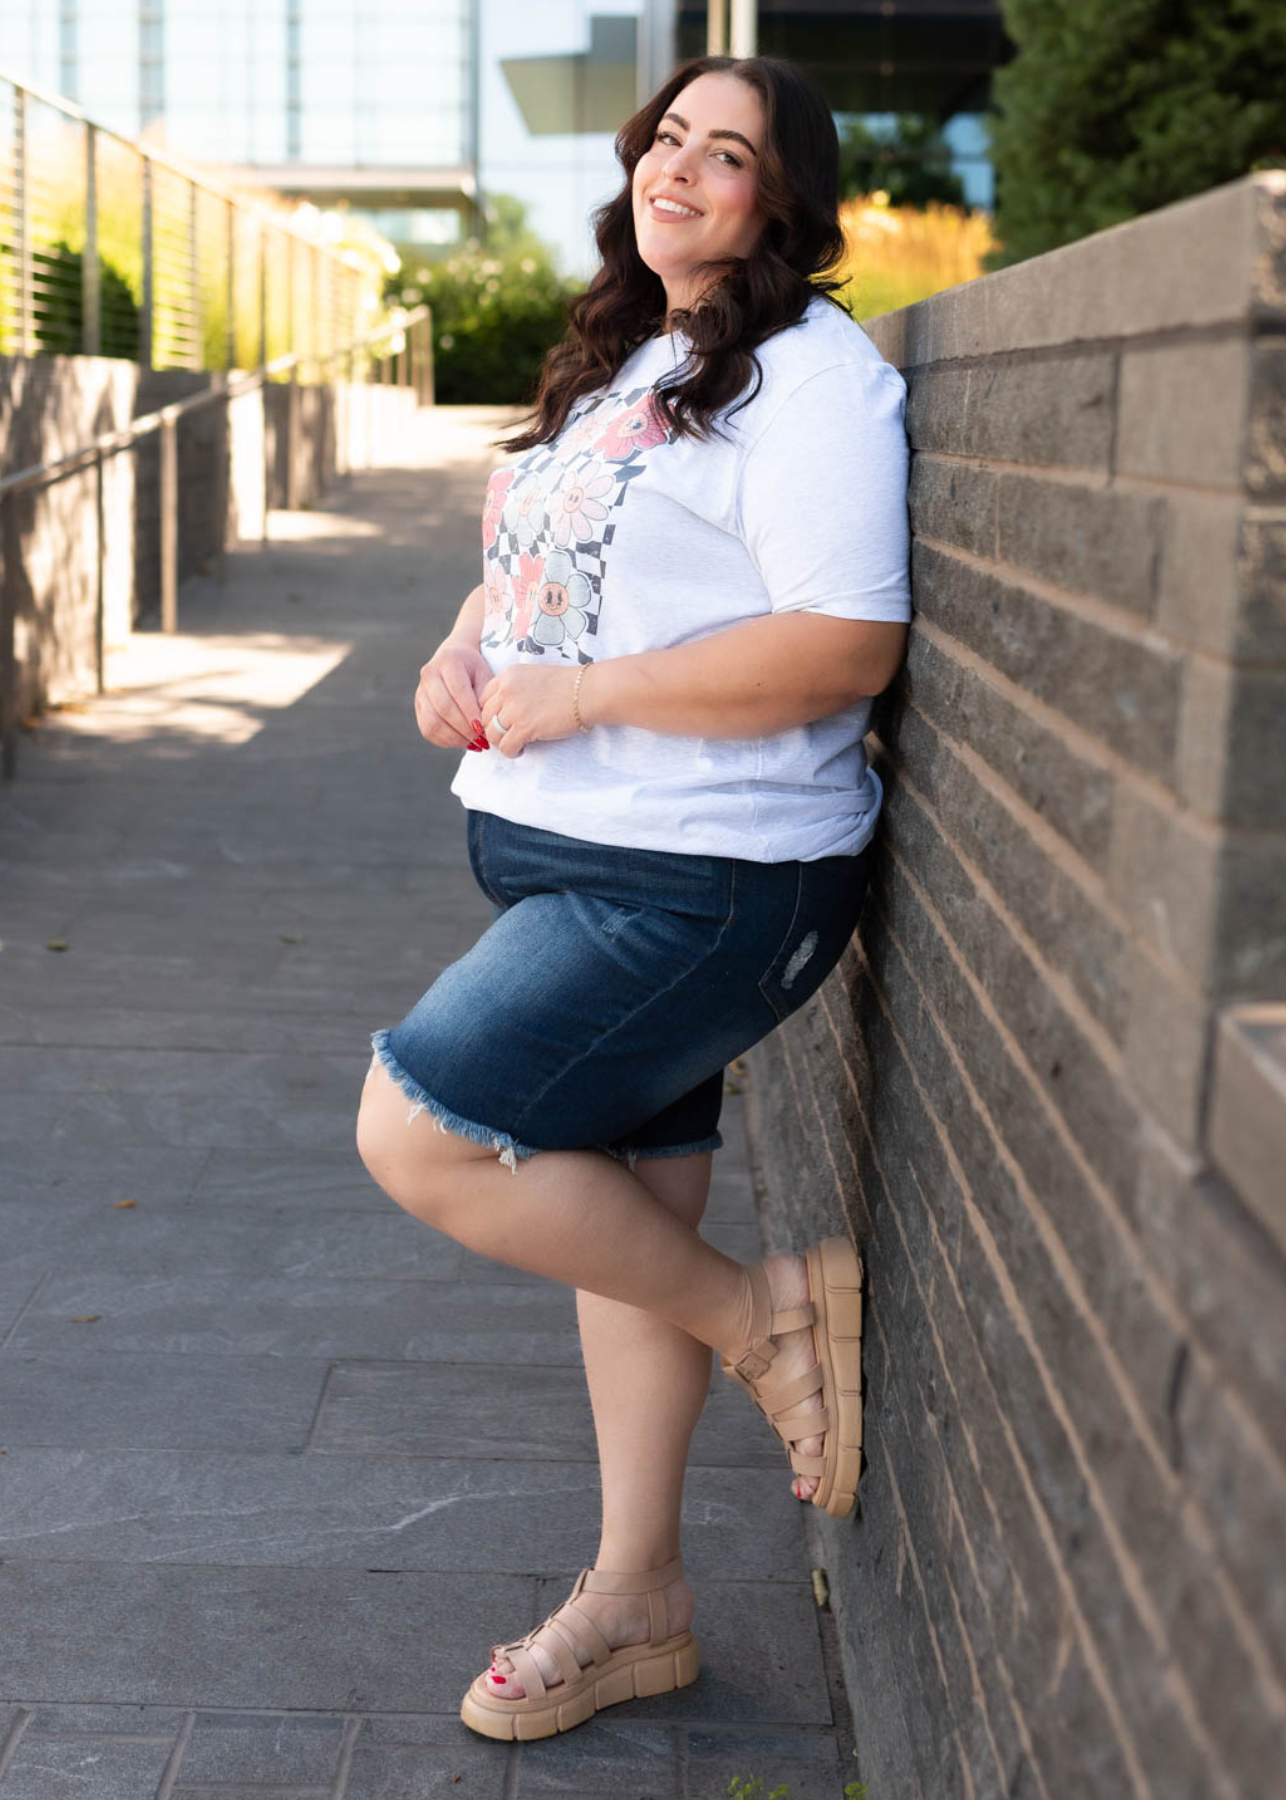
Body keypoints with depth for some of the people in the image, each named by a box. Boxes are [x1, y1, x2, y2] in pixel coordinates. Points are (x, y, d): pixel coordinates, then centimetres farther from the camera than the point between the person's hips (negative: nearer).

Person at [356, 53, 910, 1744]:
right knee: (626, 1219, 13)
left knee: (420, 1133, -15)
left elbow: (844, 648, -23)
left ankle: (770, 1308, 4)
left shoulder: (809, 375, -12)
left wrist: (577, 694, -21)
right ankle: (637, 1600, 27)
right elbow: (529, 545, 25)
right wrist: (462, 643, 2)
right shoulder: (622, 360, 16)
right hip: (568, 851, 9)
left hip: (704, 876, -9)